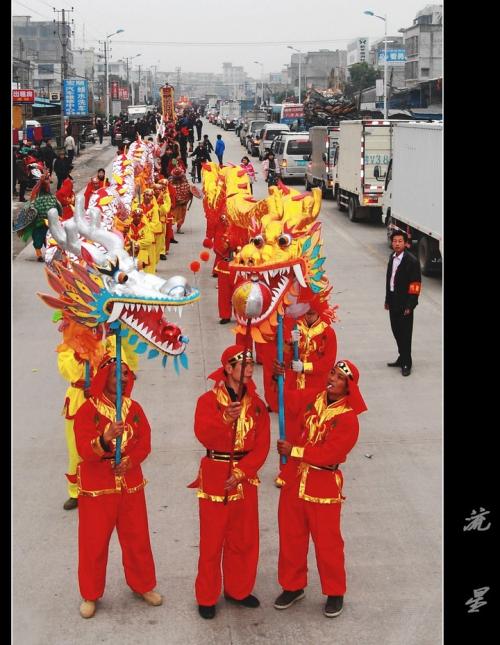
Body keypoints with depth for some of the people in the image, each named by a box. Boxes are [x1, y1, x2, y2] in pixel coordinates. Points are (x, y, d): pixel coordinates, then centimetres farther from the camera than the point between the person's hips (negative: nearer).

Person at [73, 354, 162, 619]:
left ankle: (143, 585, 32)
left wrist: (129, 462, -17)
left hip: (130, 482, 4)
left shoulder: (134, 408, 2)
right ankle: (90, 595, 22)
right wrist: (105, 440, -42)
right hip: (96, 486, -3)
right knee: (93, 542, 6)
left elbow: (144, 442, 1)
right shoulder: (87, 410, -12)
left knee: (137, 538, 12)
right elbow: (84, 450, -22)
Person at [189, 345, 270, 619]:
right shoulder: (209, 400, -7)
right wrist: (225, 419, -41)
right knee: (212, 540, 3)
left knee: (244, 539, 12)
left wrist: (240, 473, -13)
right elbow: (203, 435, -23)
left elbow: (261, 446, -1)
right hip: (214, 477, -4)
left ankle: (238, 590, 30)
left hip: (245, 478, 4)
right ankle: (207, 598, 16)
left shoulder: (256, 404, 4)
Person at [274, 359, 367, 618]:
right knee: (290, 537, 15)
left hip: (324, 486, -5)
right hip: (293, 479, 5)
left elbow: (330, 453, -23)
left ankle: (335, 593, 26)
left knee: (327, 542, 7)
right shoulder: (308, 398, -1)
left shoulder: (348, 419, -16)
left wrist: (295, 451, -21)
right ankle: (293, 586, 33)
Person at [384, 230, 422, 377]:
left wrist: (409, 306, -17)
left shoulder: (412, 261, -15)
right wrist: (388, 299, 15)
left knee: (405, 333, 0)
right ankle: (402, 358, 29)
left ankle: (406, 364, 9)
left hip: (404, 304, -7)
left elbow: (415, 285, -15)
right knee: (396, 331, 15)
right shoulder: (392, 257, 7)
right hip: (393, 301, 7)